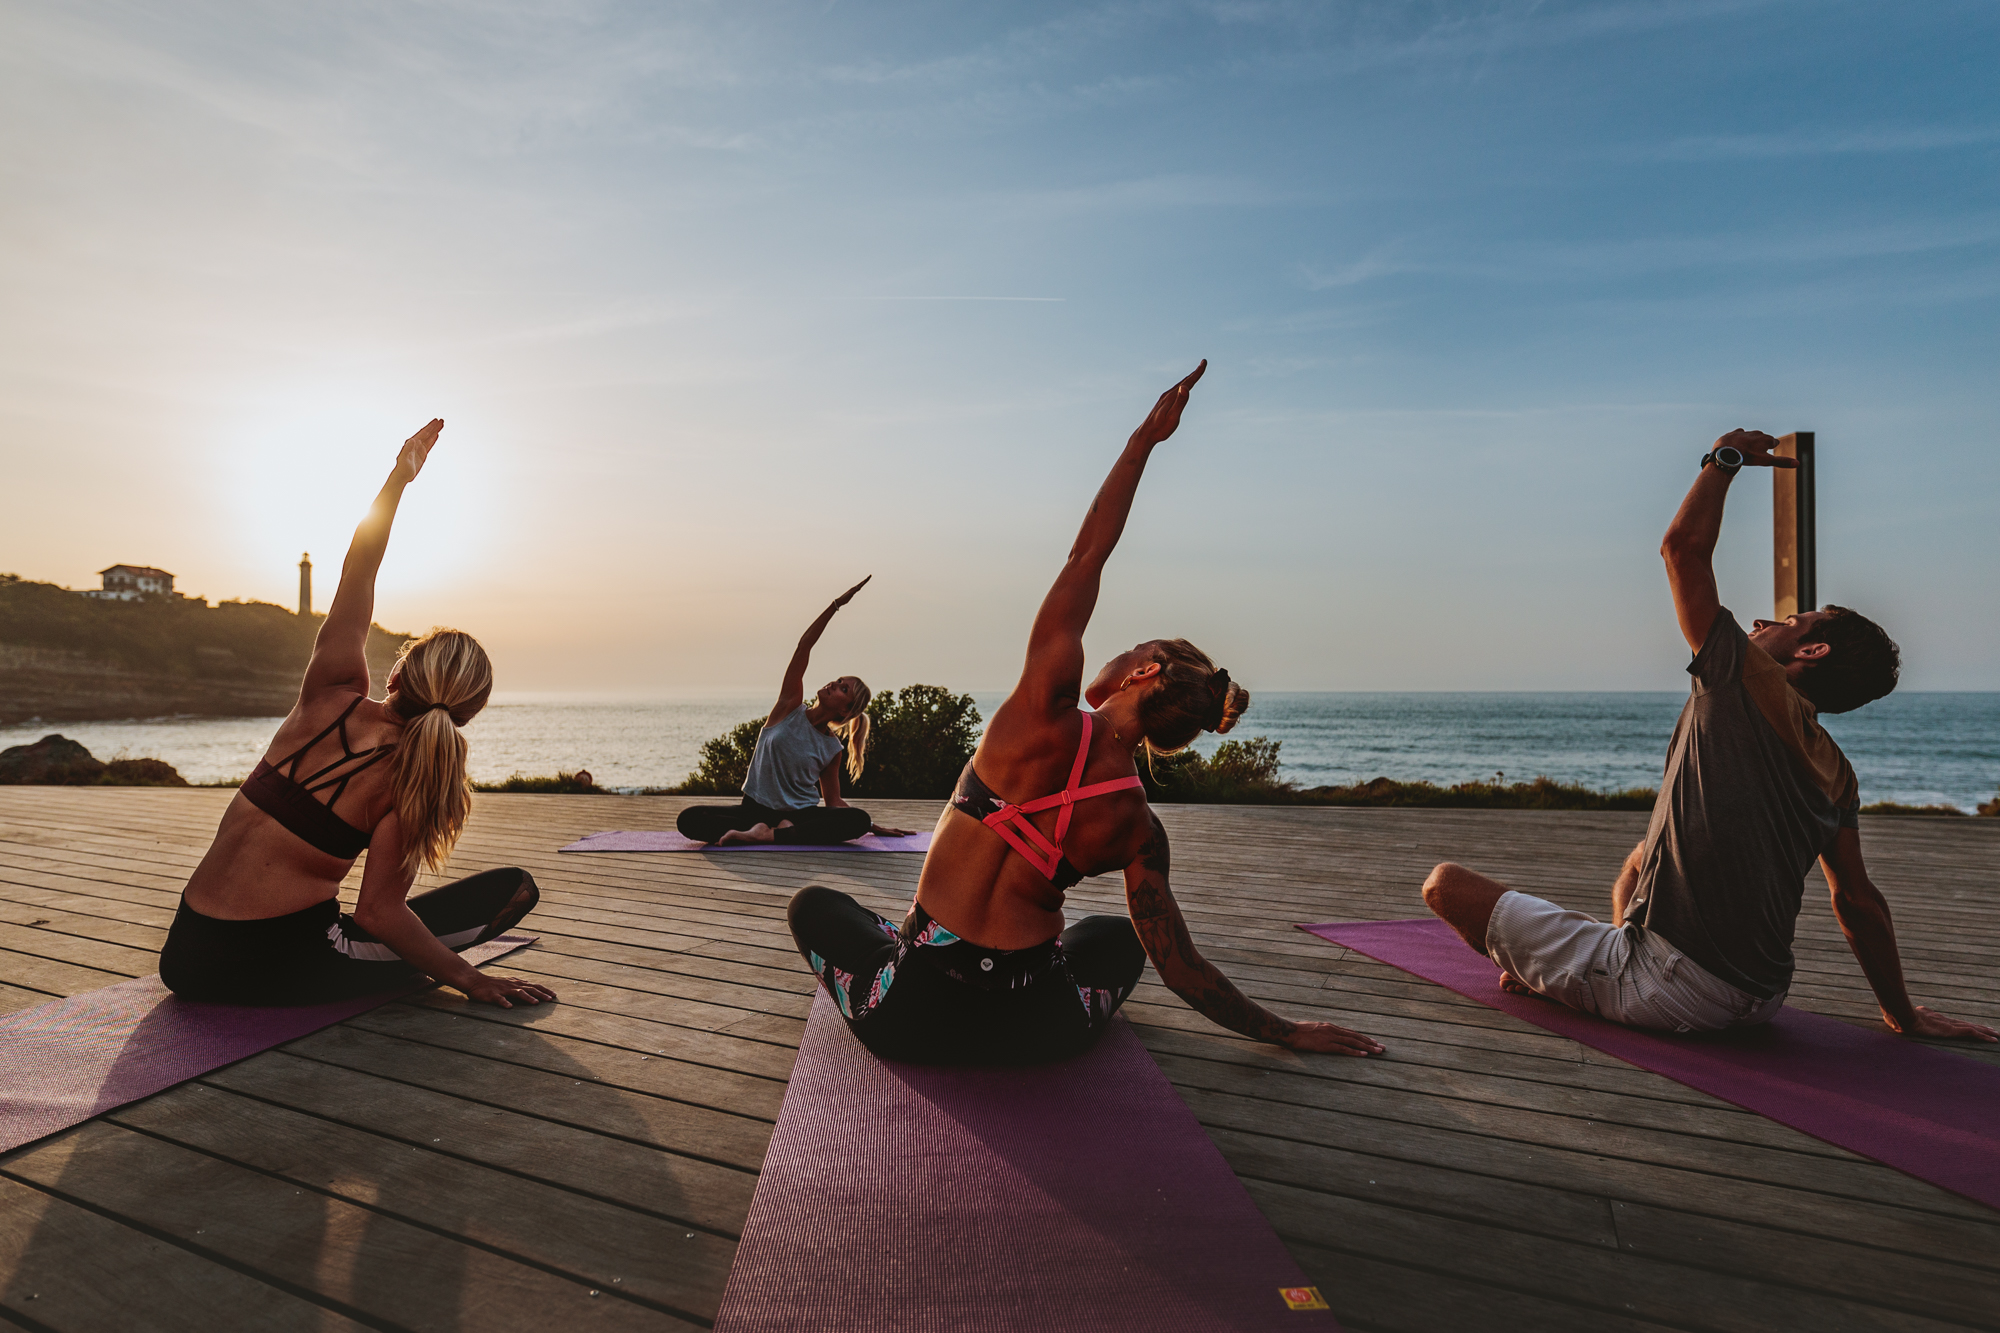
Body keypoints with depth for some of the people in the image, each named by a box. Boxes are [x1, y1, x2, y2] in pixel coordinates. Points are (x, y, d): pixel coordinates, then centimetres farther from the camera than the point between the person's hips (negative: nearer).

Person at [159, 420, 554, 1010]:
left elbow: (357, 570, 6)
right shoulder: (409, 781, -13)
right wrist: (468, 978, -7)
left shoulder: (332, 697, -3)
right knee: (516, 888, -1)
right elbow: (379, 911, -15)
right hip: (278, 968, -6)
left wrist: (399, 476, 12)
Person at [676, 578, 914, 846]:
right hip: (755, 808, 0)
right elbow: (804, 647, -11)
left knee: (858, 820, -29)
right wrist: (836, 604, -17)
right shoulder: (791, 708, -2)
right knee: (688, 819, -24)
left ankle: (770, 835, -29)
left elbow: (834, 801, 11)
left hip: (802, 813, 0)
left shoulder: (832, 748, 1)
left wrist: (874, 827, 4)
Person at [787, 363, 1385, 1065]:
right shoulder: (1139, 829, -8)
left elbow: (1085, 554, -8)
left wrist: (1143, 439, -2)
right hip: (1032, 1037, 2)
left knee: (813, 901, 28)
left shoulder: (1050, 712, -15)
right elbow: (1183, 969, -3)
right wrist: (1286, 1031, 12)